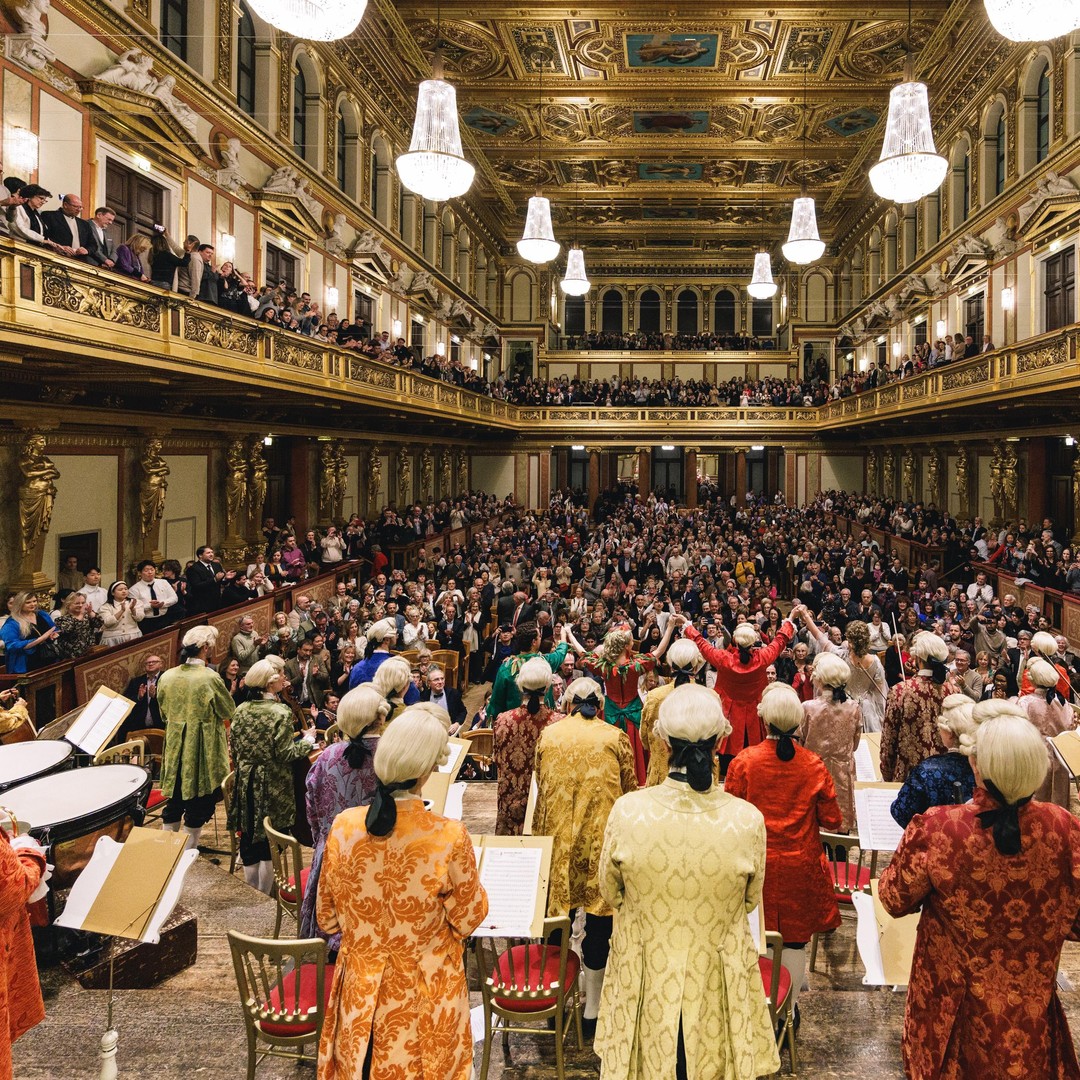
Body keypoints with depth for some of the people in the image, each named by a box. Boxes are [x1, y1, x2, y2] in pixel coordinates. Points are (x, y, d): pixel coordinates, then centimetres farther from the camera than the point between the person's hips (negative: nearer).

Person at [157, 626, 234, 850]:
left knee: (174, 803, 17)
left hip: (175, 751, 5)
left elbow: (164, 713, 12)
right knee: (198, 805, 7)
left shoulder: (167, 677, -1)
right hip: (203, 752, -5)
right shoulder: (210, 678, -17)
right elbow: (229, 712, -6)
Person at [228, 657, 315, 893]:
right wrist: (306, 744, -2)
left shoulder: (241, 710, 0)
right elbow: (285, 753, -17)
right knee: (269, 845, 7)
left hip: (246, 784, 5)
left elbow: (234, 748, 7)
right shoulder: (281, 713, -18)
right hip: (272, 787, -5)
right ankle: (264, 896, 15)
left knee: (249, 840, 15)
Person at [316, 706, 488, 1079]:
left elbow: (327, 918, -3)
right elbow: (468, 920, -11)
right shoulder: (450, 837, -27)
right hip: (425, 993, -2)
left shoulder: (343, 827, -18)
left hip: (360, 989, 2)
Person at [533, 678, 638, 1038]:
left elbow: (541, 786, 13)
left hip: (558, 836, 2)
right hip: (602, 839, -2)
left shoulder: (549, 735, 4)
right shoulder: (615, 737, -1)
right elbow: (630, 790, 5)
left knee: (557, 914, 15)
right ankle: (592, 1010, 15)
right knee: (598, 919, 7)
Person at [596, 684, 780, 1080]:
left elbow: (610, 892, -3)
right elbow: (750, 900, -2)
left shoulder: (627, 811, -22)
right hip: (717, 981, 0)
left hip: (646, 973, 0)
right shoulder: (748, 820, -21)